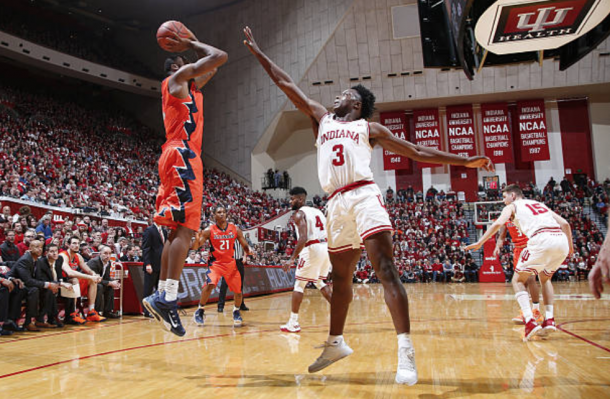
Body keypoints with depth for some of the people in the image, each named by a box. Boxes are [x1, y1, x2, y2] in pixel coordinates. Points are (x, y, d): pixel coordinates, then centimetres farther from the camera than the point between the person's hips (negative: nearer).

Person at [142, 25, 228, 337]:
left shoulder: (189, 85, 28)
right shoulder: (177, 78, 4)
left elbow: (214, 63, 40)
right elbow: (220, 57, -2)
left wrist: (191, 43, 34)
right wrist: (191, 44, 13)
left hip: (179, 158, 10)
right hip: (182, 155, -10)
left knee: (178, 230, 6)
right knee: (185, 228, -18)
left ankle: (161, 294, 7)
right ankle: (168, 297, -23)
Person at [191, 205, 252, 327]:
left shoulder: (235, 229, -4)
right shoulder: (209, 230, -10)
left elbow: (245, 245, 3)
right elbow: (195, 247, -13)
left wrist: (248, 250, -20)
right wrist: (197, 240, -35)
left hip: (231, 263, 3)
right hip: (216, 263, -3)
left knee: (238, 290, 5)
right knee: (209, 284, -26)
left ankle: (236, 311, 32)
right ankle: (200, 311, -7)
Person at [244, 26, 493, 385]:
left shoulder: (369, 128, 14)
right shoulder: (321, 118, 24)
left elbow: (417, 152, 12)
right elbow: (286, 84, 26)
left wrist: (465, 161, 7)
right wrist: (257, 52, 29)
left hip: (364, 196, -4)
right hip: (336, 203, 4)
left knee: (385, 268, -17)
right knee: (340, 276, 13)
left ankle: (406, 349, -20)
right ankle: (336, 343, 28)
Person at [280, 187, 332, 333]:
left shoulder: (299, 214, -5)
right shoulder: (318, 211, 20)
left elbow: (303, 238, -19)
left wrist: (292, 259, -20)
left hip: (312, 249, -7)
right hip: (326, 247, 8)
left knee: (299, 284, 4)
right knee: (319, 281, 24)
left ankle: (293, 323, 4)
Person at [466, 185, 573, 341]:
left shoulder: (512, 206, 18)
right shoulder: (540, 204, 33)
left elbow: (498, 224, -1)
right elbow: (565, 223, 27)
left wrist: (479, 243, 2)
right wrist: (570, 246, 38)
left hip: (541, 240, -6)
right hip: (561, 240, 6)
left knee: (518, 281, 10)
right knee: (545, 278, 30)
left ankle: (530, 322, -7)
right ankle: (549, 320, 17)